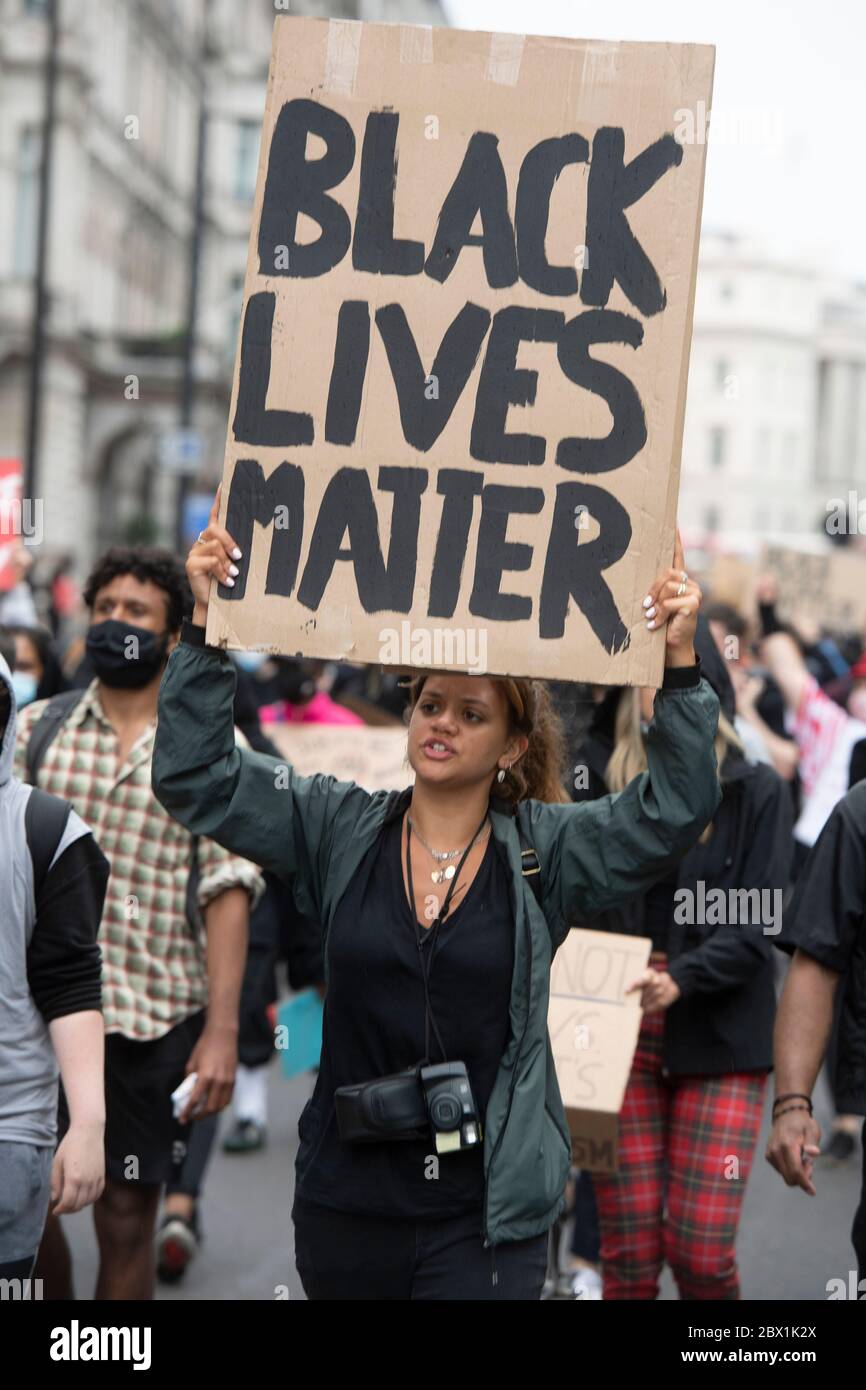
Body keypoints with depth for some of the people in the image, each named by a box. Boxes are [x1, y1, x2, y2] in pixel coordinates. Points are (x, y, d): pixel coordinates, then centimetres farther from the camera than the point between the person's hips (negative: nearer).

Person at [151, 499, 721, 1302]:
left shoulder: (545, 850, 1)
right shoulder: (339, 831, 5)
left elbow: (674, 811, -10)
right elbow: (195, 776, 0)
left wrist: (679, 664, -21)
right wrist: (206, 620, -9)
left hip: (487, 1214, -2)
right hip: (346, 1202, 3)